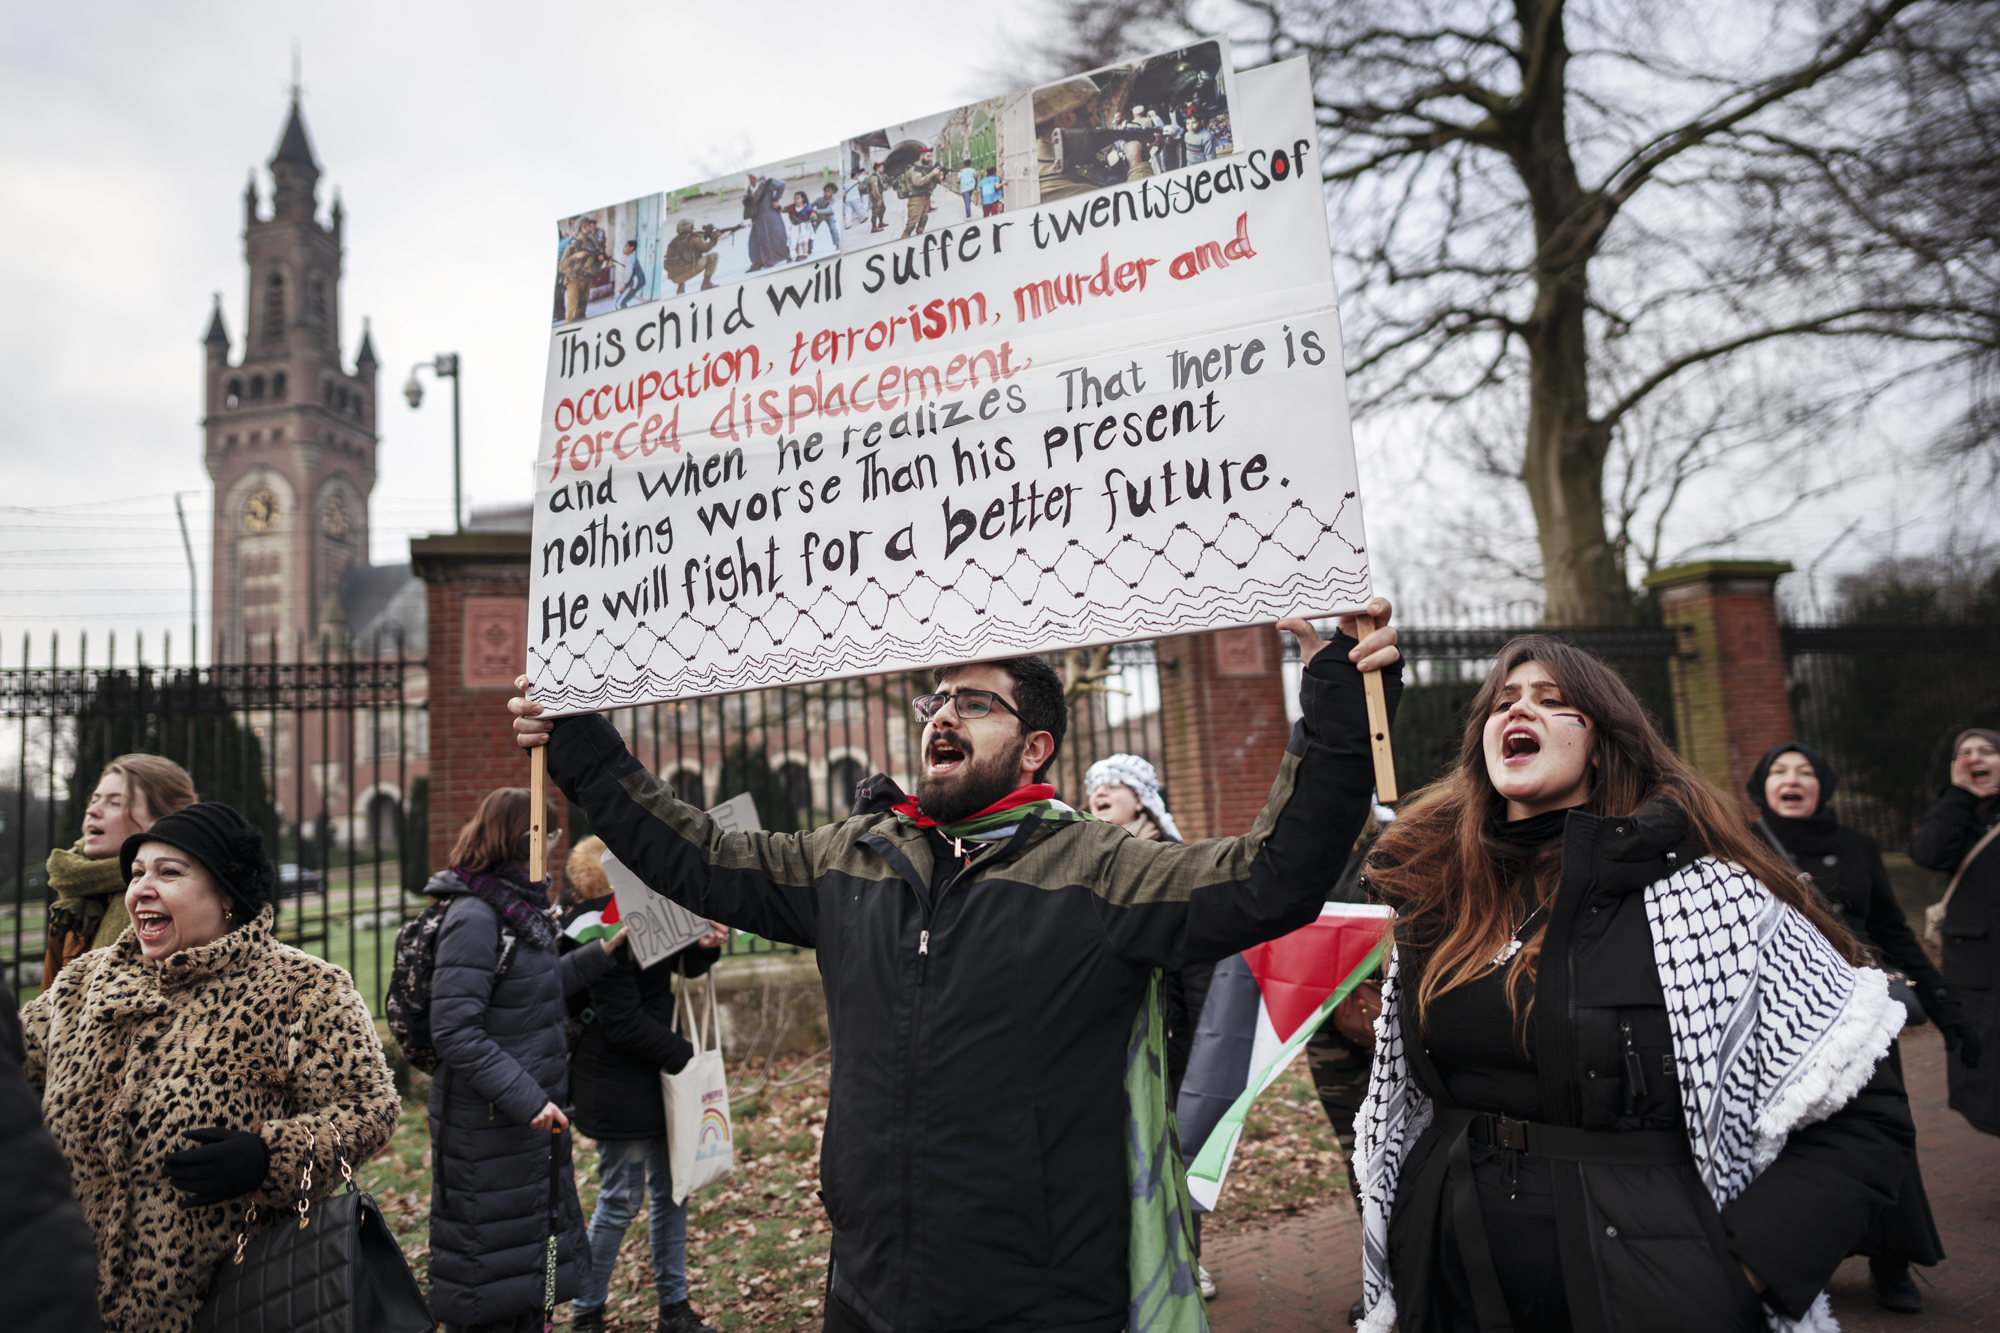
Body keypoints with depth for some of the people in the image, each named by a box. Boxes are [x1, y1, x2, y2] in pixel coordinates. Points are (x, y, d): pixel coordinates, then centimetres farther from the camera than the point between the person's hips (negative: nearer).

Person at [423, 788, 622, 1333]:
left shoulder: (520, 908, 9)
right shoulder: (473, 915, -20)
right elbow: (454, 1032, -25)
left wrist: (599, 954, 16)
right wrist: (524, 1098, -27)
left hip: (533, 1117, 9)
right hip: (489, 1127, -9)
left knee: (528, 1258, 21)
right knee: (491, 1283, 4)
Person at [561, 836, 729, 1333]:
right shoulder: (599, 931, -21)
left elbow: (682, 962, 17)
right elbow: (624, 1022, -21)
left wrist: (704, 945, -6)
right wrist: (685, 1056, -16)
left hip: (653, 1074, 9)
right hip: (616, 1084, -9)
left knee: (670, 1188, 13)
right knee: (621, 1199, 2)